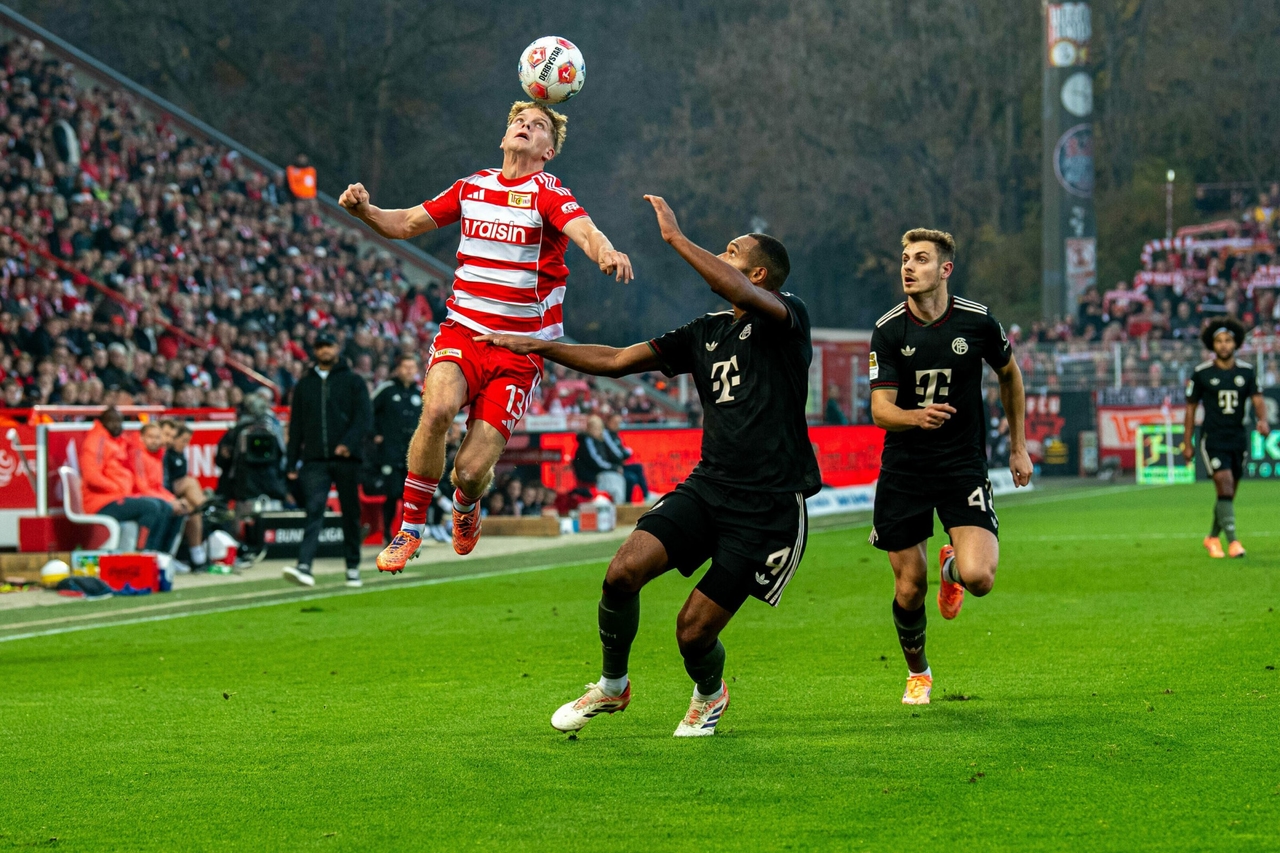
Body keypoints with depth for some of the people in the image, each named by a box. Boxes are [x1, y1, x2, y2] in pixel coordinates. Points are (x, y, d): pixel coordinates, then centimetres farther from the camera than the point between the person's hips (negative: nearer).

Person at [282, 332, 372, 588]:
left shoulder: (352, 381, 6)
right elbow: (296, 425, 16)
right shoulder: (304, 384, 15)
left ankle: (353, 567, 17)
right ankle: (304, 566, -24)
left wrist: (349, 444, -21)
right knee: (314, 511, -12)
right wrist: (291, 463, 9)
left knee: (351, 513, 6)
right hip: (315, 460, 1)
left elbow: (363, 417, -3)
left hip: (347, 459, -1)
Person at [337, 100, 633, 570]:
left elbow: (586, 232, -26)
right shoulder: (472, 188, 9)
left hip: (519, 348, -3)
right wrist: (363, 210, -4)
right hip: (462, 333, 3)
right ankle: (411, 527, -11)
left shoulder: (549, 195, -5)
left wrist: (606, 251, -50)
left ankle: (465, 506, 30)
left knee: (471, 472, -11)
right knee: (437, 409, -30)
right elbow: (404, 224, 17)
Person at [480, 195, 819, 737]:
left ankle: (709, 694, 30)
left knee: (694, 631, -6)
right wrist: (535, 346, 15)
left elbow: (738, 292, -28)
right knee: (623, 572, -16)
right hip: (709, 487, 6)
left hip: (770, 508, -6)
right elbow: (617, 361, 19)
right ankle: (611, 686, 9)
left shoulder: (787, 318, -5)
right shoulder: (706, 333, 16)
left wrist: (676, 238, -21)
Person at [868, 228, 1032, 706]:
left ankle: (952, 567, 20)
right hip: (903, 470, 1)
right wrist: (916, 417, -36)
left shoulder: (978, 322, -6)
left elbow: (1009, 375, 13)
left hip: (964, 465, -1)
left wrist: (1018, 447, 16)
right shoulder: (888, 331, -8)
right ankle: (917, 673, 32)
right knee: (909, 589, 3)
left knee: (978, 577, -19)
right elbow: (880, 408, -13)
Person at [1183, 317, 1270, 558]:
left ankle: (1213, 538, 29)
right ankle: (1232, 541, -19)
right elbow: (1191, 408, 3)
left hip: (1238, 438, 4)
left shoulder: (1246, 371, 4)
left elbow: (1258, 400, -1)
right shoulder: (1201, 373, -3)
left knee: (1229, 493, 10)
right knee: (1225, 485, -18)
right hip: (1212, 438, -4)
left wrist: (1263, 420, -24)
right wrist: (1187, 443, 2)